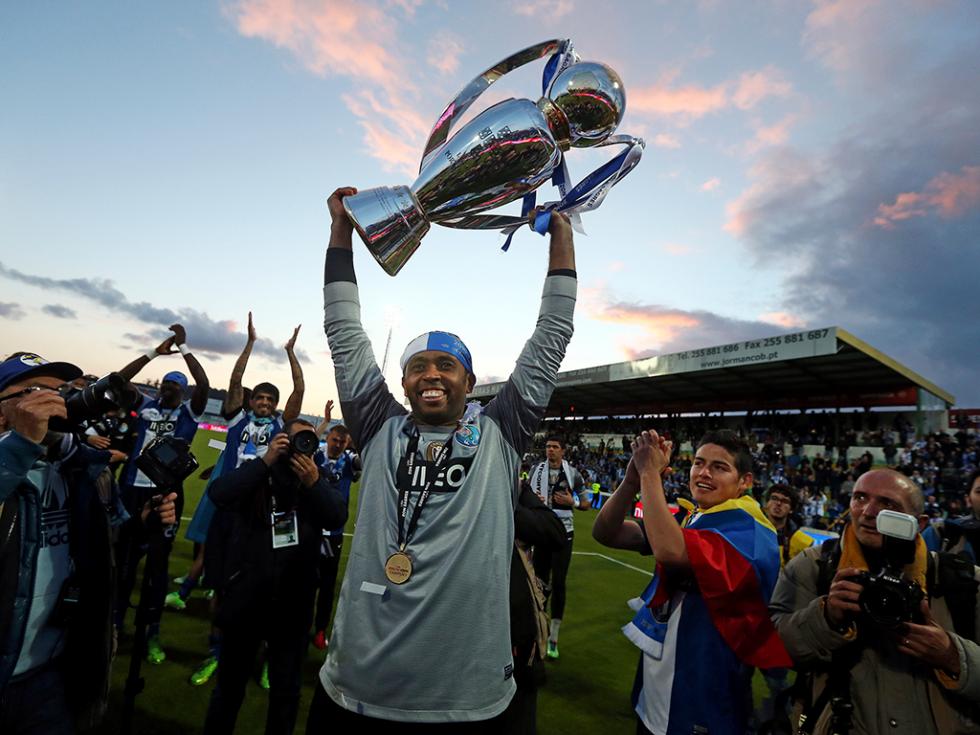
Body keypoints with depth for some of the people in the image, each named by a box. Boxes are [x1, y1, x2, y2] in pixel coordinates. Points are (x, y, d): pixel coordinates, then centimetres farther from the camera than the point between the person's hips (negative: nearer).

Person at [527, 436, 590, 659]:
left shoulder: (572, 473, -7)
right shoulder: (536, 470, -2)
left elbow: (586, 504, 2)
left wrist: (572, 502, -17)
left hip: (563, 532, -2)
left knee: (558, 583, 1)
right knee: (540, 581, 12)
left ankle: (554, 638, 13)